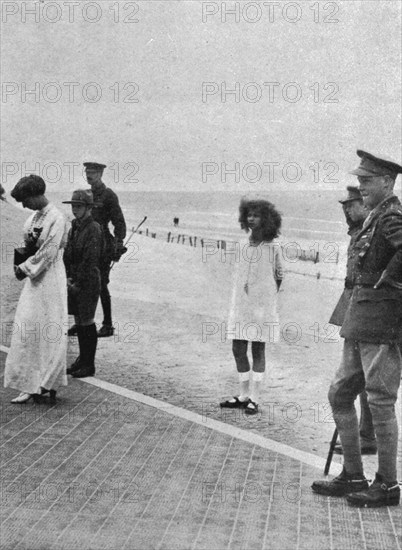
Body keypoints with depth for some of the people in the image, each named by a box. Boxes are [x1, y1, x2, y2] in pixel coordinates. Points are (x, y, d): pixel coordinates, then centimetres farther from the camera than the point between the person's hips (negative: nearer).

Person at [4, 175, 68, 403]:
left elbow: (48, 252, -16)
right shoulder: (35, 217, 11)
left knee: (49, 332, -1)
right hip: (34, 277, 8)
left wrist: (25, 269, -9)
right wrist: (26, 249, -7)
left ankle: (48, 386, 8)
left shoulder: (56, 218, -14)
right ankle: (32, 386, 12)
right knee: (28, 329, 6)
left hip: (50, 278, -8)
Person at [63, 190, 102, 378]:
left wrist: (78, 283, -15)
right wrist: (67, 277, 2)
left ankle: (89, 365, 7)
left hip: (88, 283, -8)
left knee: (87, 323, -2)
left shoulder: (93, 229, -16)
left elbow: (90, 261, -19)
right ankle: (82, 359, 25)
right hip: (74, 282, 8)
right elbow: (67, 254, 13)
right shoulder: (74, 227, 10)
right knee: (78, 320, 14)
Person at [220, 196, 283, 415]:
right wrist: (236, 303, 9)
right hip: (240, 306, 5)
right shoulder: (244, 246, 8)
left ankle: (254, 399, 9)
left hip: (261, 307, -5)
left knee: (258, 350, 2)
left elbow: (279, 277, 6)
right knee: (238, 349, 7)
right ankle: (243, 396, 19)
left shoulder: (273, 248, -5)